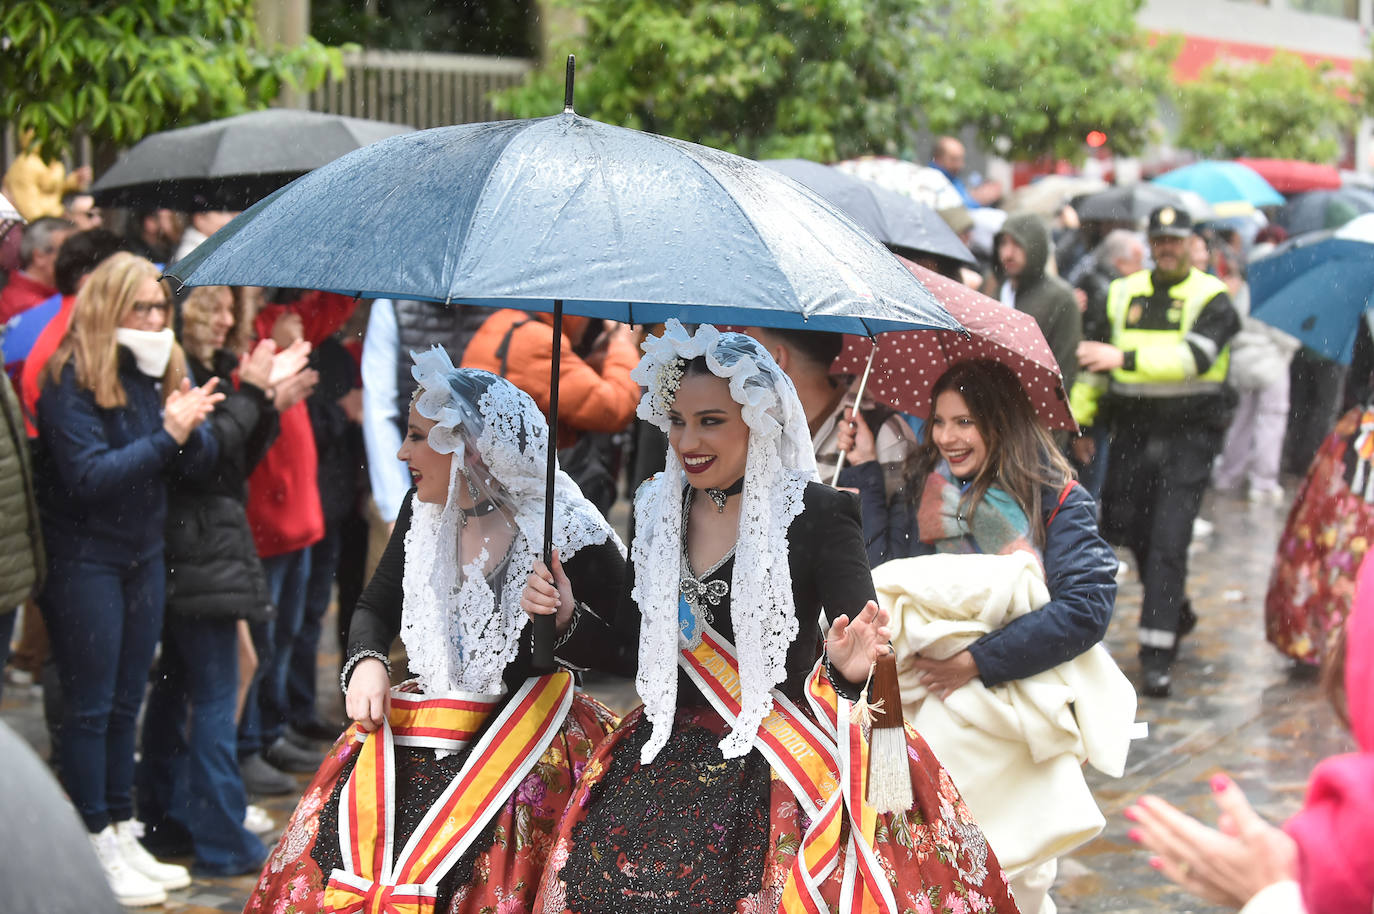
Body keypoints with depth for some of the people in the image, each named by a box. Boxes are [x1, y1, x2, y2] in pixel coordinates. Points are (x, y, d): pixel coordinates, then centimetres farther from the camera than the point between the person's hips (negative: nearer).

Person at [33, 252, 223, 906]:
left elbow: (201, 459, -1)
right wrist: (166, 435, -27)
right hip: (83, 561, -6)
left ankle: (124, 836, 22)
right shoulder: (71, 380, -15)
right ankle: (98, 852, 8)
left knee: (126, 703, 13)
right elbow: (90, 477, -21)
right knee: (90, 707, 1)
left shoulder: (161, 371, 4)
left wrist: (188, 429, -23)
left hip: (143, 556, 6)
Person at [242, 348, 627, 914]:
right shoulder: (423, 512, 5)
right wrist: (367, 663, 0)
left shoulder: (568, 536, -14)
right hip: (417, 743, 5)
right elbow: (376, 607, 19)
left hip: (520, 758, -5)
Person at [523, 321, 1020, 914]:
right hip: (667, 765, 5)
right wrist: (568, 619, -2)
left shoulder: (816, 514, -8)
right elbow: (631, 649, 15)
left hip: (775, 776, -5)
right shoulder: (658, 511, 9)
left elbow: (858, 644, -12)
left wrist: (848, 666, -33)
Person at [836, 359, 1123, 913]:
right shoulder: (922, 492, 9)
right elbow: (880, 568, -1)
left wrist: (977, 662, -19)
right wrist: (864, 470, -1)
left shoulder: (1057, 502, -4)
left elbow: (1087, 608, -15)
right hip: (930, 716, 3)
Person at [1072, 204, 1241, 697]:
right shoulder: (1122, 293, 11)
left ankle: (1156, 654, -9)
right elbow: (1095, 361, 20)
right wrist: (1077, 414, 9)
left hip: (1189, 433, -5)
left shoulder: (1211, 297, -4)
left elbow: (1196, 356, -21)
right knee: (1125, 524, 9)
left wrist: (1127, 357, -31)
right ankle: (1175, 608, 36)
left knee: (1168, 539, -11)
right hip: (1133, 429, 5)